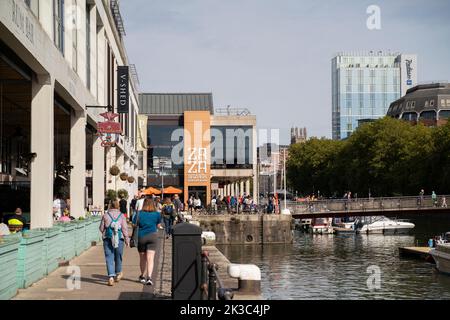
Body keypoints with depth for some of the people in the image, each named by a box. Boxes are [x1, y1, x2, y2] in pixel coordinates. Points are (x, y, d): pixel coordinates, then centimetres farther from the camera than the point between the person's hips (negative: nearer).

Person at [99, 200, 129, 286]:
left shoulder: (105, 215, 1)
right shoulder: (121, 216, 0)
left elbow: (101, 228, 4)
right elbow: (124, 228, -3)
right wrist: (127, 239, 2)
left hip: (107, 238, -1)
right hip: (119, 238, 1)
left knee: (109, 258, -2)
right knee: (118, 257, 18)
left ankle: (111, 277, -13)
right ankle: (118, 274, 34)